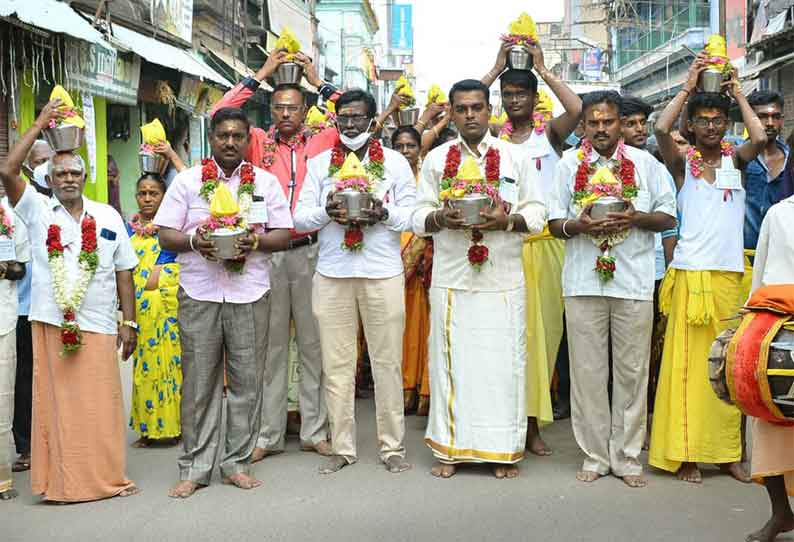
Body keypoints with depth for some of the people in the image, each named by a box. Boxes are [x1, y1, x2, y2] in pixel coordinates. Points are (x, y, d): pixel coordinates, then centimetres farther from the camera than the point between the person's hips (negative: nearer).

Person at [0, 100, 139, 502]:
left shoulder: (108, 216, 9)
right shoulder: (37, 210, 7)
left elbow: (123, 272, 10)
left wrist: (129, 322, 5)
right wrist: (39, 126, -6)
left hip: (98, 325, 1)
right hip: (50, 323, 0)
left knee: (100, 404, 2)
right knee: (55, 402, 2)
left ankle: (107, 478, 12)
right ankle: (61, 482, 10)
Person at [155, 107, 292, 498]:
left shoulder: (266, 182, 10)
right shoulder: (187, 180, 8)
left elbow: (284, 235, 8)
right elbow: (166, 235, 5)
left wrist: (256, 241, -12)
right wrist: (193, 241, -15)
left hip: (250, 294, 1)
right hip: (199, 294, -1)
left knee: (247, 381, 3)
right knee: (199, 383, 2)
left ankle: (238, 463, 15)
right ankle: (194, 468, 10)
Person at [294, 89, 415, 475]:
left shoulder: (396, 162, 7)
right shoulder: (319, 163, 11)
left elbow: (412, 214, 1)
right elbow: (300, 217, 5)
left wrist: (384, 213, -17)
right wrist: (326, 212, -15)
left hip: (383, 273, -1)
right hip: (332, 274, 1)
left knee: (387, 362, 3)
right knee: (336, 364, 4)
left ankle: (393, 446, 13)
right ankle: (342, 447, 14)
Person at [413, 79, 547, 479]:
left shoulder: (516, 157, 7)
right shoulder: (436, 159, 9)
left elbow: (537, 212, 5)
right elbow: (419, 217, 8)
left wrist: (506, 220, -14)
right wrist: (441, 218, -14)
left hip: (503, 278, 0)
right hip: (451, 278, 1)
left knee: (503, 362, 1)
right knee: (452, 360, 3)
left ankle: (504, 449, 12)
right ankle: (449, 447, 13)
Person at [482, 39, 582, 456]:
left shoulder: (549, 132, 6)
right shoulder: (494, 136, 10)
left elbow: (576, 109, -12)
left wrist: (542, 68, -4)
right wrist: (497, 68, 2)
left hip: (544, 242, 0)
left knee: (541, 327, 3)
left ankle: (532, 422, 10)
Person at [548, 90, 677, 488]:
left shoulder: (644, 163, 8)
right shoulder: (569, 164, 8)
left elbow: (668, 217, 8)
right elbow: (554, 223, 8)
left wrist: (635, 218, -11)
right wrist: (580, 225, -14)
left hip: (633, 281, 0)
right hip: (583, 281, 0)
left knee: (632, 371, 3)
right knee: (588, 371, 3)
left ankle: (627, 457, 14)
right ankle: (595, 455, 14)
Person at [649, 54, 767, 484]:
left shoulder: (735, 160, 10)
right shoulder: (682, 162, 4)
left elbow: (760, 138, -10)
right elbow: (661, 129, -14)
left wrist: (738, 93, 0)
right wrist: (688, 86, -5)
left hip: (730, 274, 2)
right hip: (690, 273, -2)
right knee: (688, 362, -2)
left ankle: (726, 451, 14)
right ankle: (685, 452, 4)